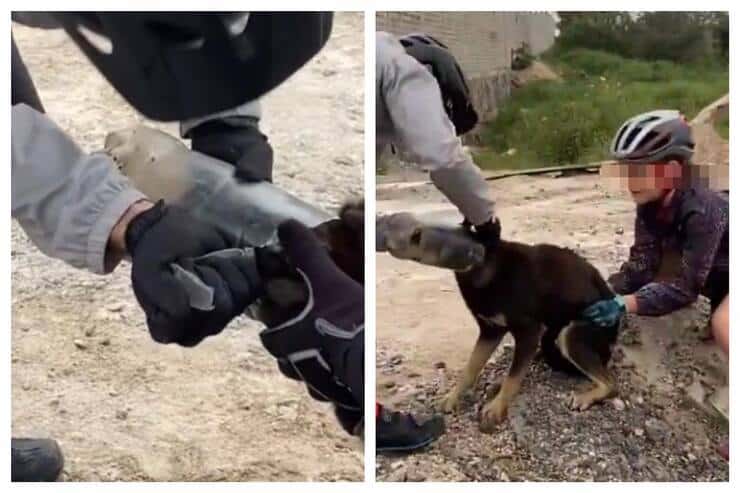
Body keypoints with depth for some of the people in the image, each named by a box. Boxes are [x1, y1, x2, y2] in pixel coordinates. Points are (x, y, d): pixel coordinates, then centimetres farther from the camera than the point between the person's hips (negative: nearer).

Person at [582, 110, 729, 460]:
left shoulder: (701, 212, -37)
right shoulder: (650, 210, -14)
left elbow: (687, 287, -36)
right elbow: (639, 267, -15)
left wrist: (625, 304, -44)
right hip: (718, 275, 10)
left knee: (722, 324, -31)